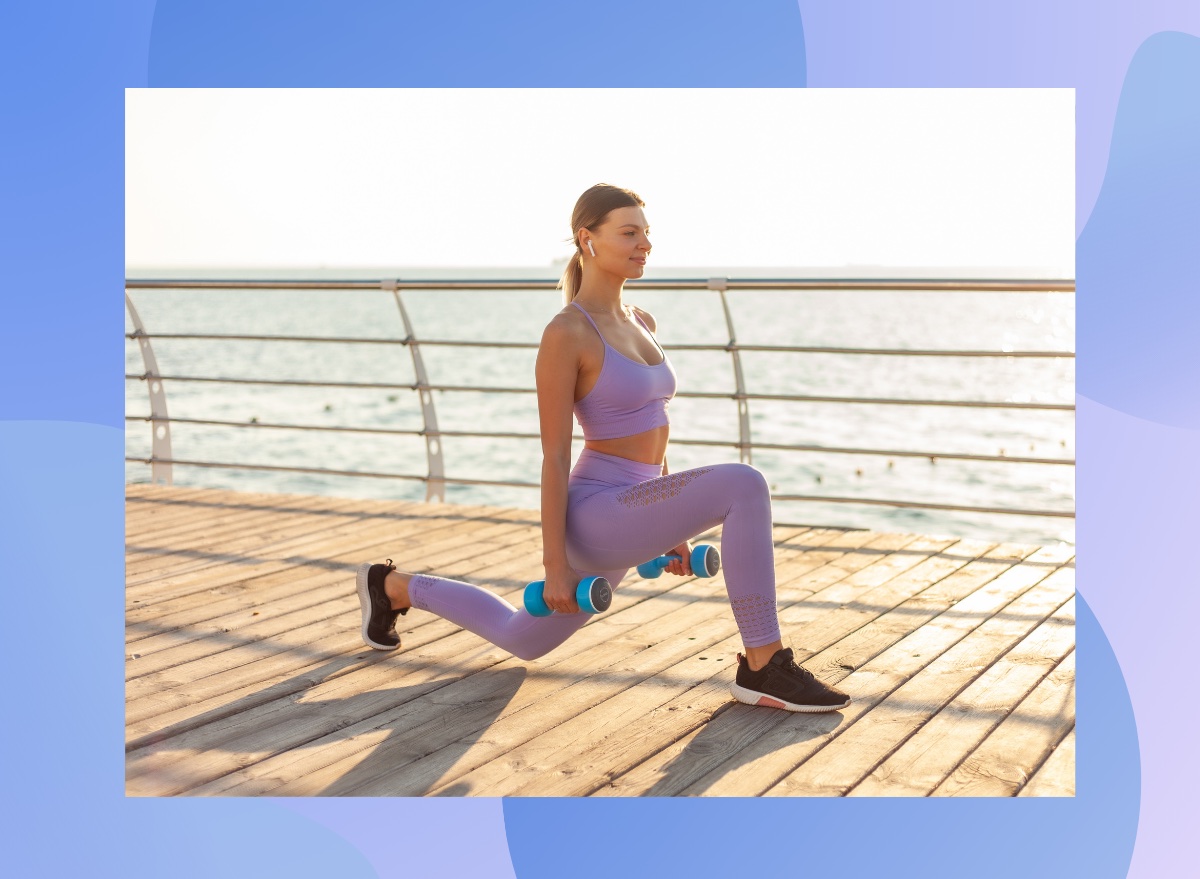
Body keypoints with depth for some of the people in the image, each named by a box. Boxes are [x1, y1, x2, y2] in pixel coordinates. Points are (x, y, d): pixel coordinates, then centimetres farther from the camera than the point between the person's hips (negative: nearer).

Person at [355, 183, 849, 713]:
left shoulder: (640, 322, 11)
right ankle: (765, 669, -17)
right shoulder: (564, 334, -15)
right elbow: (554, 455, -16)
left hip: (630, 516, 9)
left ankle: (392, 587, 40)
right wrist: (555, 563, -15)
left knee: (522, 641, 25)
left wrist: (672, 524, 20)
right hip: (595, 517, -9)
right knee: (744, 486, -26)